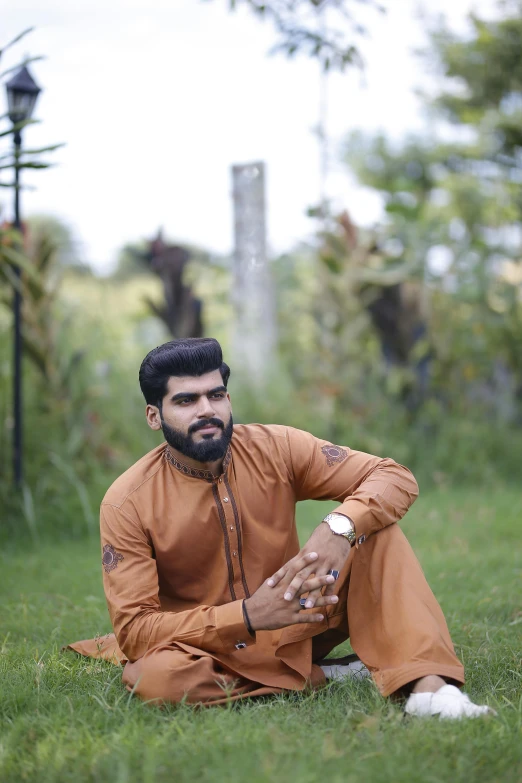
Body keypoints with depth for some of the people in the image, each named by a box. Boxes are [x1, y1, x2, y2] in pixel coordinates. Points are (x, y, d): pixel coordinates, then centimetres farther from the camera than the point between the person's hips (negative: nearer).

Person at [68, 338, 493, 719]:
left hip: (294, 626, 2)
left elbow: (396, 478, -11)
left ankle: (425, 683, -31)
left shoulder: (275, 449, -9)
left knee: (374, 524, -15)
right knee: (156, 678, -37)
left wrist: (339, 529, -34)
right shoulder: (127, 504, -15)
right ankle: (324, 675, -17)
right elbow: (134, 629, -19)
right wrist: (247, 616, -33)